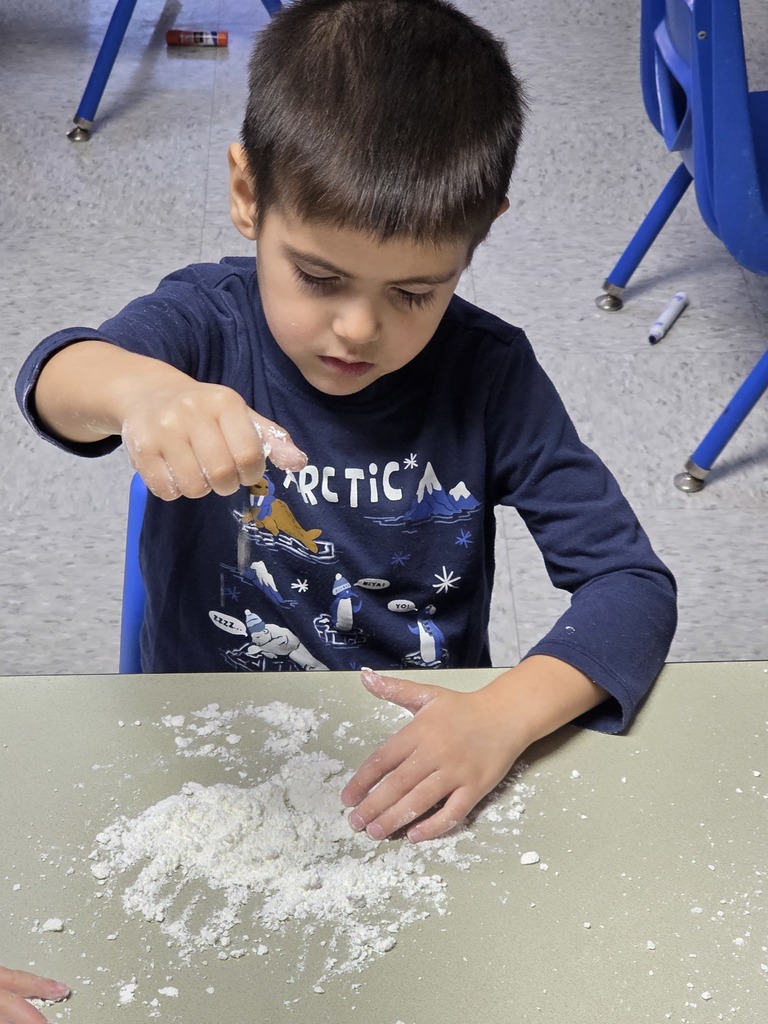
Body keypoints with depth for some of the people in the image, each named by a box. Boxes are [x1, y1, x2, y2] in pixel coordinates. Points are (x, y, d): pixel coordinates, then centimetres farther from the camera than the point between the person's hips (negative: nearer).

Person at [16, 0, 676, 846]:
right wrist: (141, 387, -56)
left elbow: (633, 583, -11)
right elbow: (53, 377, -32)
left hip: (421, 754, 1)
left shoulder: (490, 373, -11)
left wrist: (504, 716, -29)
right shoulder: (208, 322, -12)